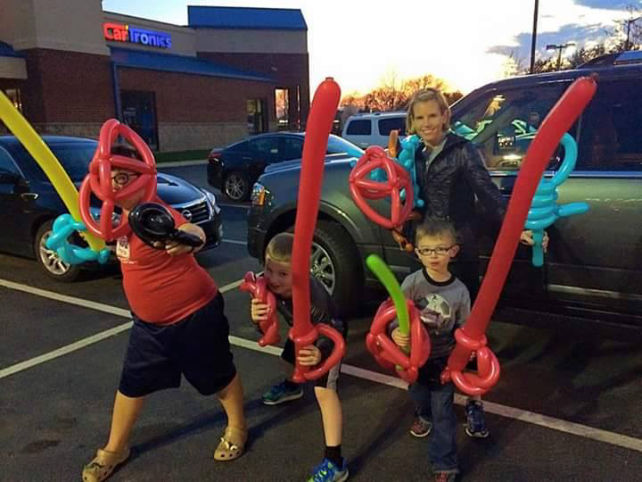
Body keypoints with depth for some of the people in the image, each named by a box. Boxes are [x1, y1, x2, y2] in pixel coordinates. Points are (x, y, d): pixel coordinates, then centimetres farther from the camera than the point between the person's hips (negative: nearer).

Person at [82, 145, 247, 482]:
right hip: (149, 321, 8)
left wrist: (187, 236, -72)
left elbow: (195, 233, -50)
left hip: (194, 314, -8)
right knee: (132, 382, 17)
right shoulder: (125, 214, 0)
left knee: (217, 375, 13)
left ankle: (237, 428, 39)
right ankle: (114, 449, 38)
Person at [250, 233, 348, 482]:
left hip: (330, 335, -7)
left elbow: (329, 336, -40)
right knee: (288, 359, 33)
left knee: (324, 390, -21)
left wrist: (320, 354, -62)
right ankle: (292, 386, 71)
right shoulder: (268, 284, -29)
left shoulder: (314, 295, -45)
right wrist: (257, 318, -43)